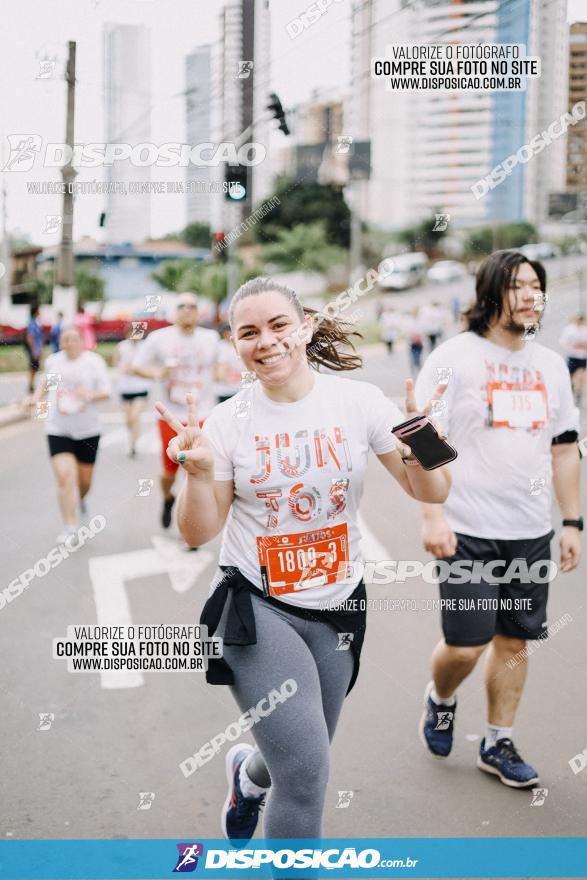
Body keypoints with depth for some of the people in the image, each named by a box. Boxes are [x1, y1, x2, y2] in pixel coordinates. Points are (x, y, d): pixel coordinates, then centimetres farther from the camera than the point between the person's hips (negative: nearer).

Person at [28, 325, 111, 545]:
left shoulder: (94, 361, -4)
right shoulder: (52, 361, 4)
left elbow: (106, 392, -5)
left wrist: (91, 395, -25)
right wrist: (37, 397, 7)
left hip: (87, 429, 0)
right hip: (57, 429, 1)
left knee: (84, 479, 10)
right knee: (64, 476, -15)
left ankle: (79, 501, 46)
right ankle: (69, 526, -6)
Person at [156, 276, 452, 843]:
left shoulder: (358, 401, -6)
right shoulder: (227, 422, -8)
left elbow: (430, 494, -5)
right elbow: (198, 534, -5)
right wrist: (199, 472, -22)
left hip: (337, 609, 3)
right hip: (255, 608, -3)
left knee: (299, 763, 19)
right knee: (306, 770, -15)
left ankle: (249, 775, 55)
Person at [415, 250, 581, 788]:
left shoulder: (551, 365, 11)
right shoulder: (454, 357, -6)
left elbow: (565, 449, 15)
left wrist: (572, 522, 11)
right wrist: (433, 516, -16)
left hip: (531, 532, 5)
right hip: (469, 530, -5)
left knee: (515, 639, 10)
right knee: (466, 643, -4)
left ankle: (498, 744, 25)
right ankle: (440, 700, 29)